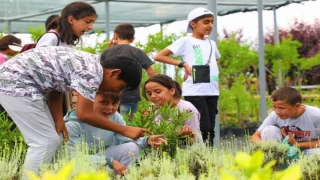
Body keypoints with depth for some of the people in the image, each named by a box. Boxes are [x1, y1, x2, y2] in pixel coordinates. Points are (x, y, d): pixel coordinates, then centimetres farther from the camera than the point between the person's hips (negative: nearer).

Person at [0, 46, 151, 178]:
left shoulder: (88, 64, 14)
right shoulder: (92, 72, -17)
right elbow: (85, 114, -19)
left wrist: (59, 120, 4)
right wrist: (124, 130, -13)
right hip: (16, 82, -10)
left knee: (52, 140, 13)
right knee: (45, 141, -8)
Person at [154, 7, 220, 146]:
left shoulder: (212, 44, 17)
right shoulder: (185, 41, -2)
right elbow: (159, 56, -5)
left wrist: (215, 72, 15)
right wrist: (183, 64, -11)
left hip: (212, 92, 6)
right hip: (194, 92, -6)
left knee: (210, 130, 6)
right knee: (203, 129, -12)